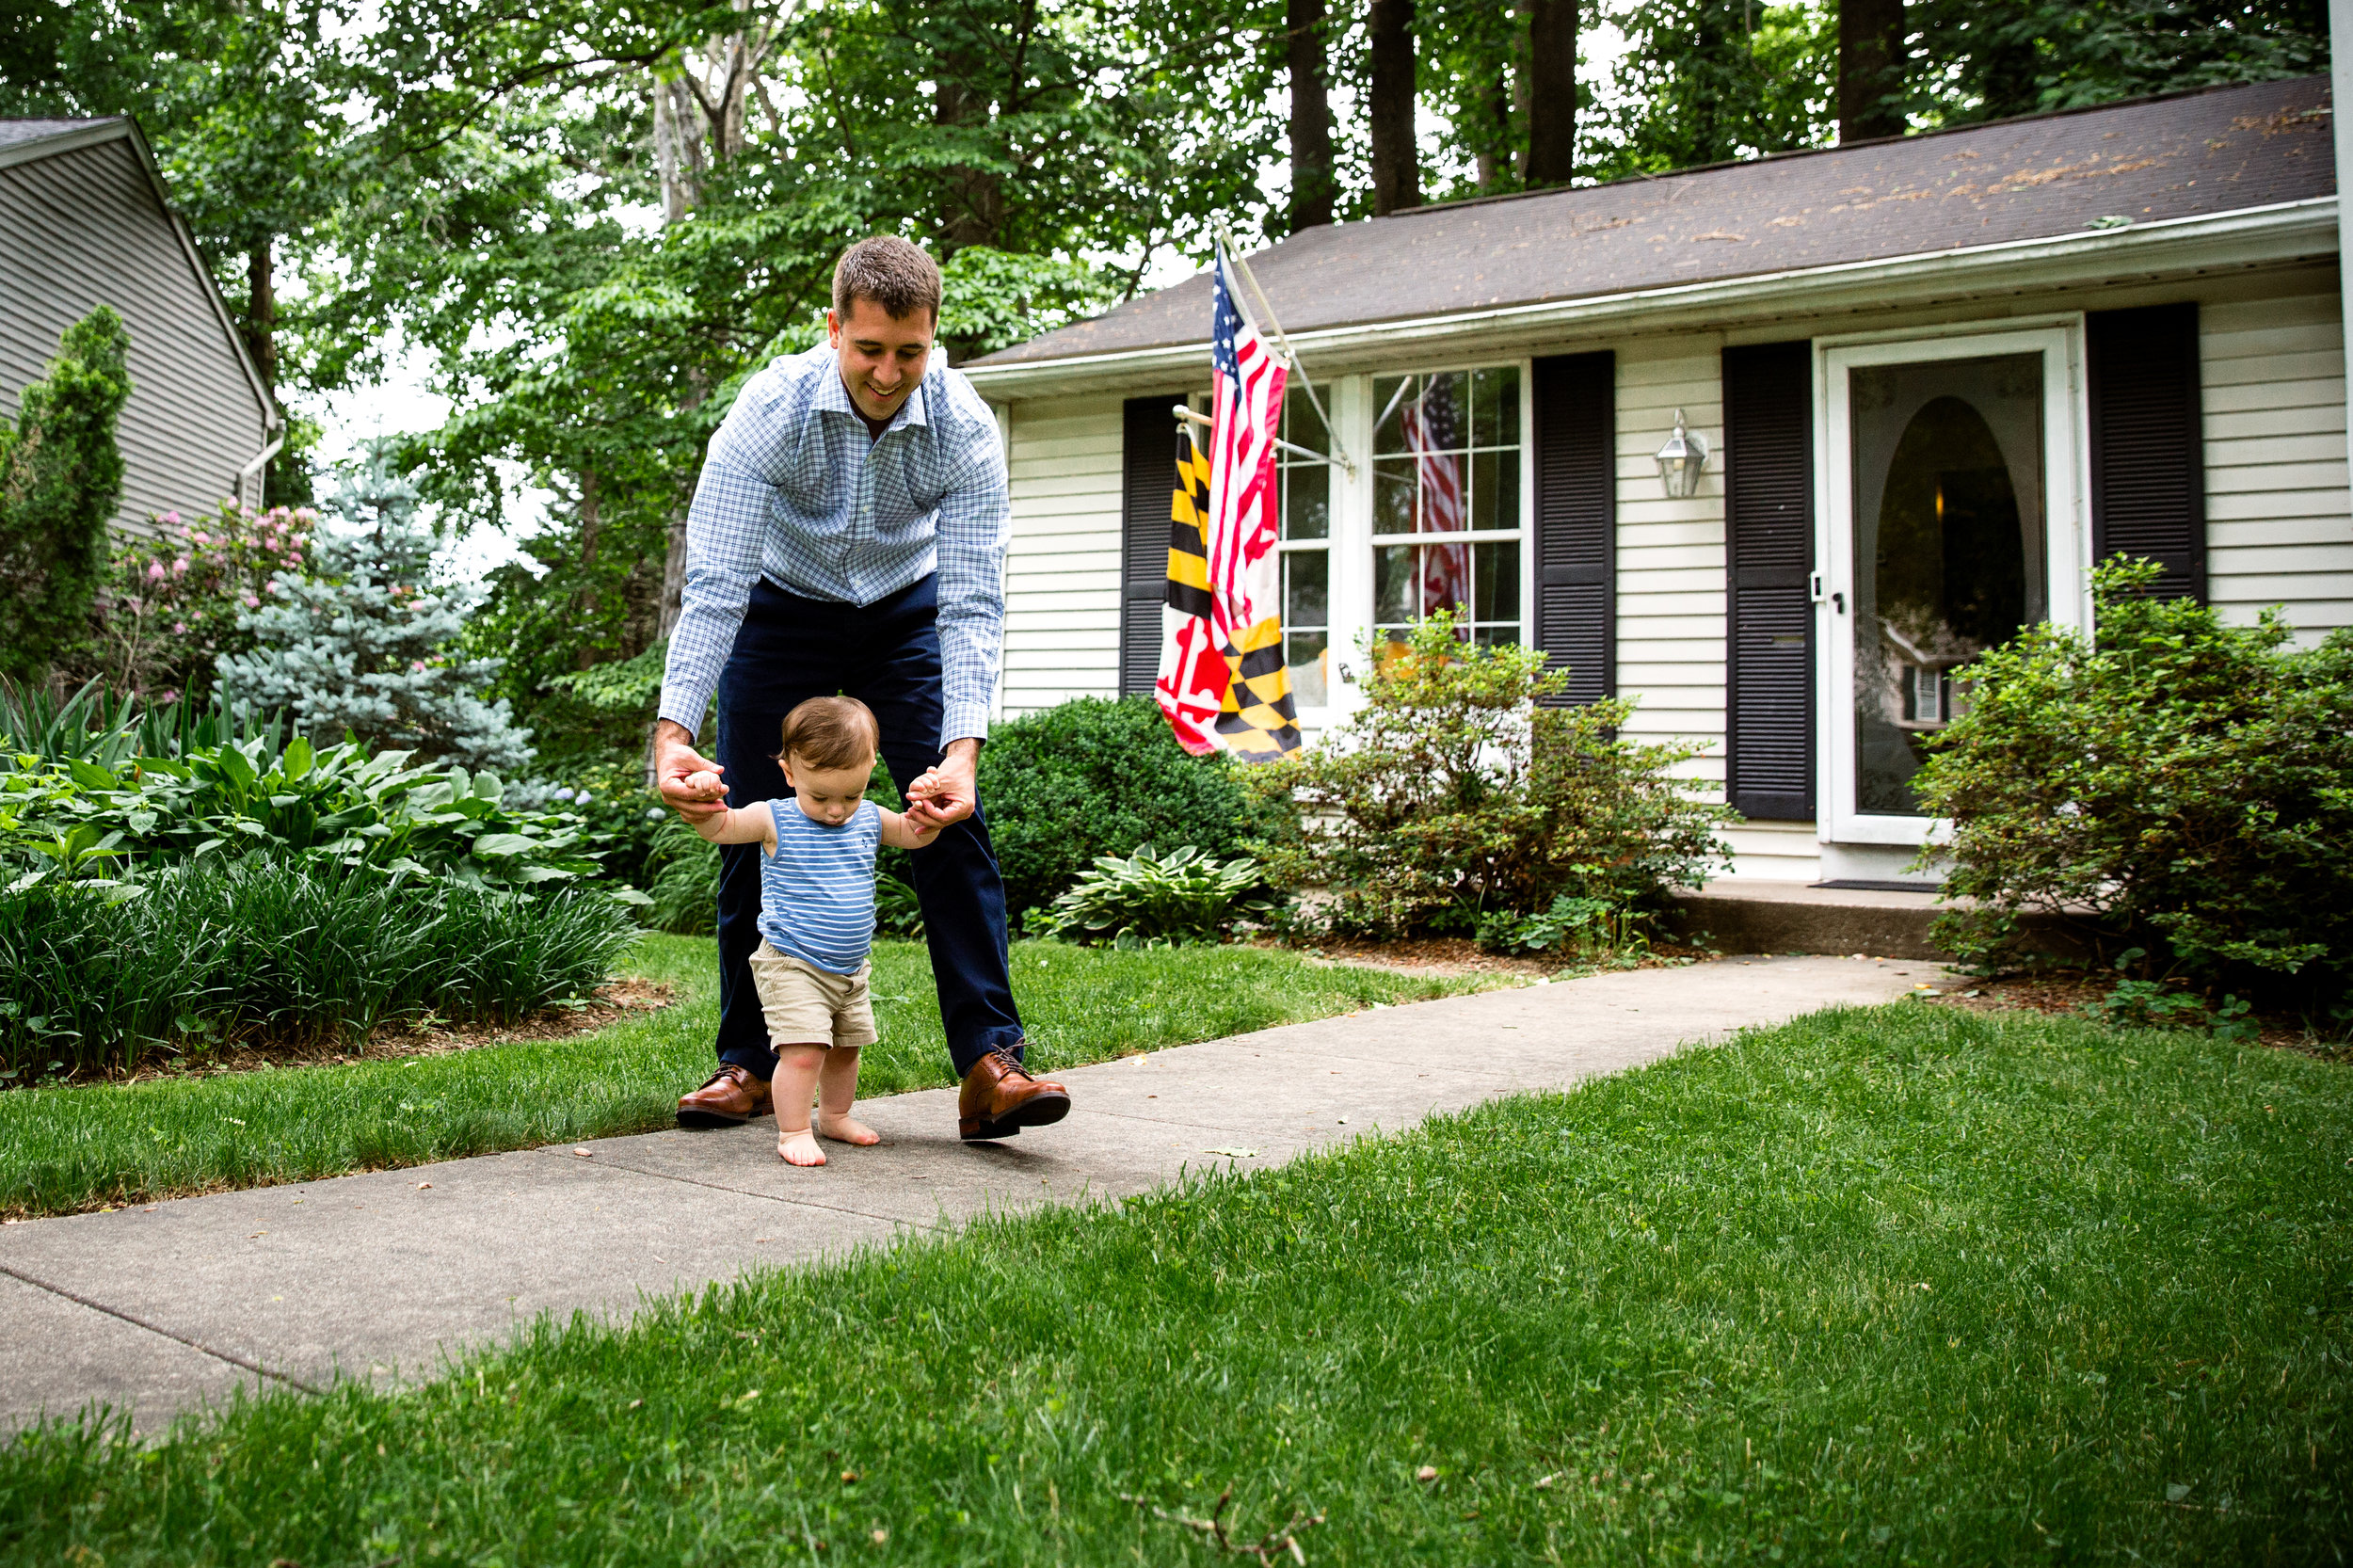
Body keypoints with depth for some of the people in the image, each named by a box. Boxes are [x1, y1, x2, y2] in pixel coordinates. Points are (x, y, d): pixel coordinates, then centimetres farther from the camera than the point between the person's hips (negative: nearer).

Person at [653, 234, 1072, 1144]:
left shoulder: (964, 427, -27)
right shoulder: (771, 410, -30)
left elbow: (972, 604, -29)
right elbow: (714, 585, -33)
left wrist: (962, 750, -43)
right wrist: (672, 732, -45)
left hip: (905, 611, 0)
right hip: (782, 607, 0)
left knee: (952, 818, -15)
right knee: (752, 829, -3)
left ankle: (989, 1065, -16)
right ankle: (750, 1065, 10)